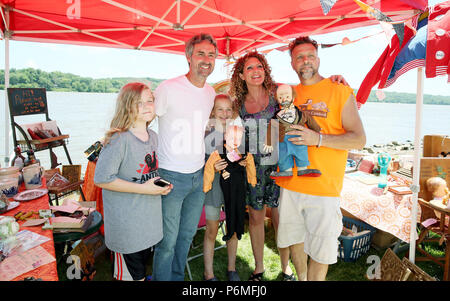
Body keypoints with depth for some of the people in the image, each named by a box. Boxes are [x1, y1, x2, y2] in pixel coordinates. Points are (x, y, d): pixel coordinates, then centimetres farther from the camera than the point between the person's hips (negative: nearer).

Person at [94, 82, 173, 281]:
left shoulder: (153, 137, 5)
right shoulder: (119, 139, -20)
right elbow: (102, 179, -23)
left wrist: (162, 184, 2)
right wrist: (142, 189, -22)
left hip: (149, 217, 7)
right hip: (126, 222, -7)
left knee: (144, 259, 23)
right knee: (132, 273, 8)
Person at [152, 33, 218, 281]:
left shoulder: (211, 92, 7)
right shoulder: (168, 88, -13)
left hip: (199, 175, 6)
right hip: (171, 176, -6)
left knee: (187, 235, 19)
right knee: (168, 241, 3)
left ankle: (178, 277, 39)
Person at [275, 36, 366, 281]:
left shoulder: (340, 91, -3)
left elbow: (359, 139, -9)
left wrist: (318, 139, -20)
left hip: (324, 186, -4)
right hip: (290, 183, 4)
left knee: (320, 248, 6)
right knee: (294, 238, 17)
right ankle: (301, 279, 40)